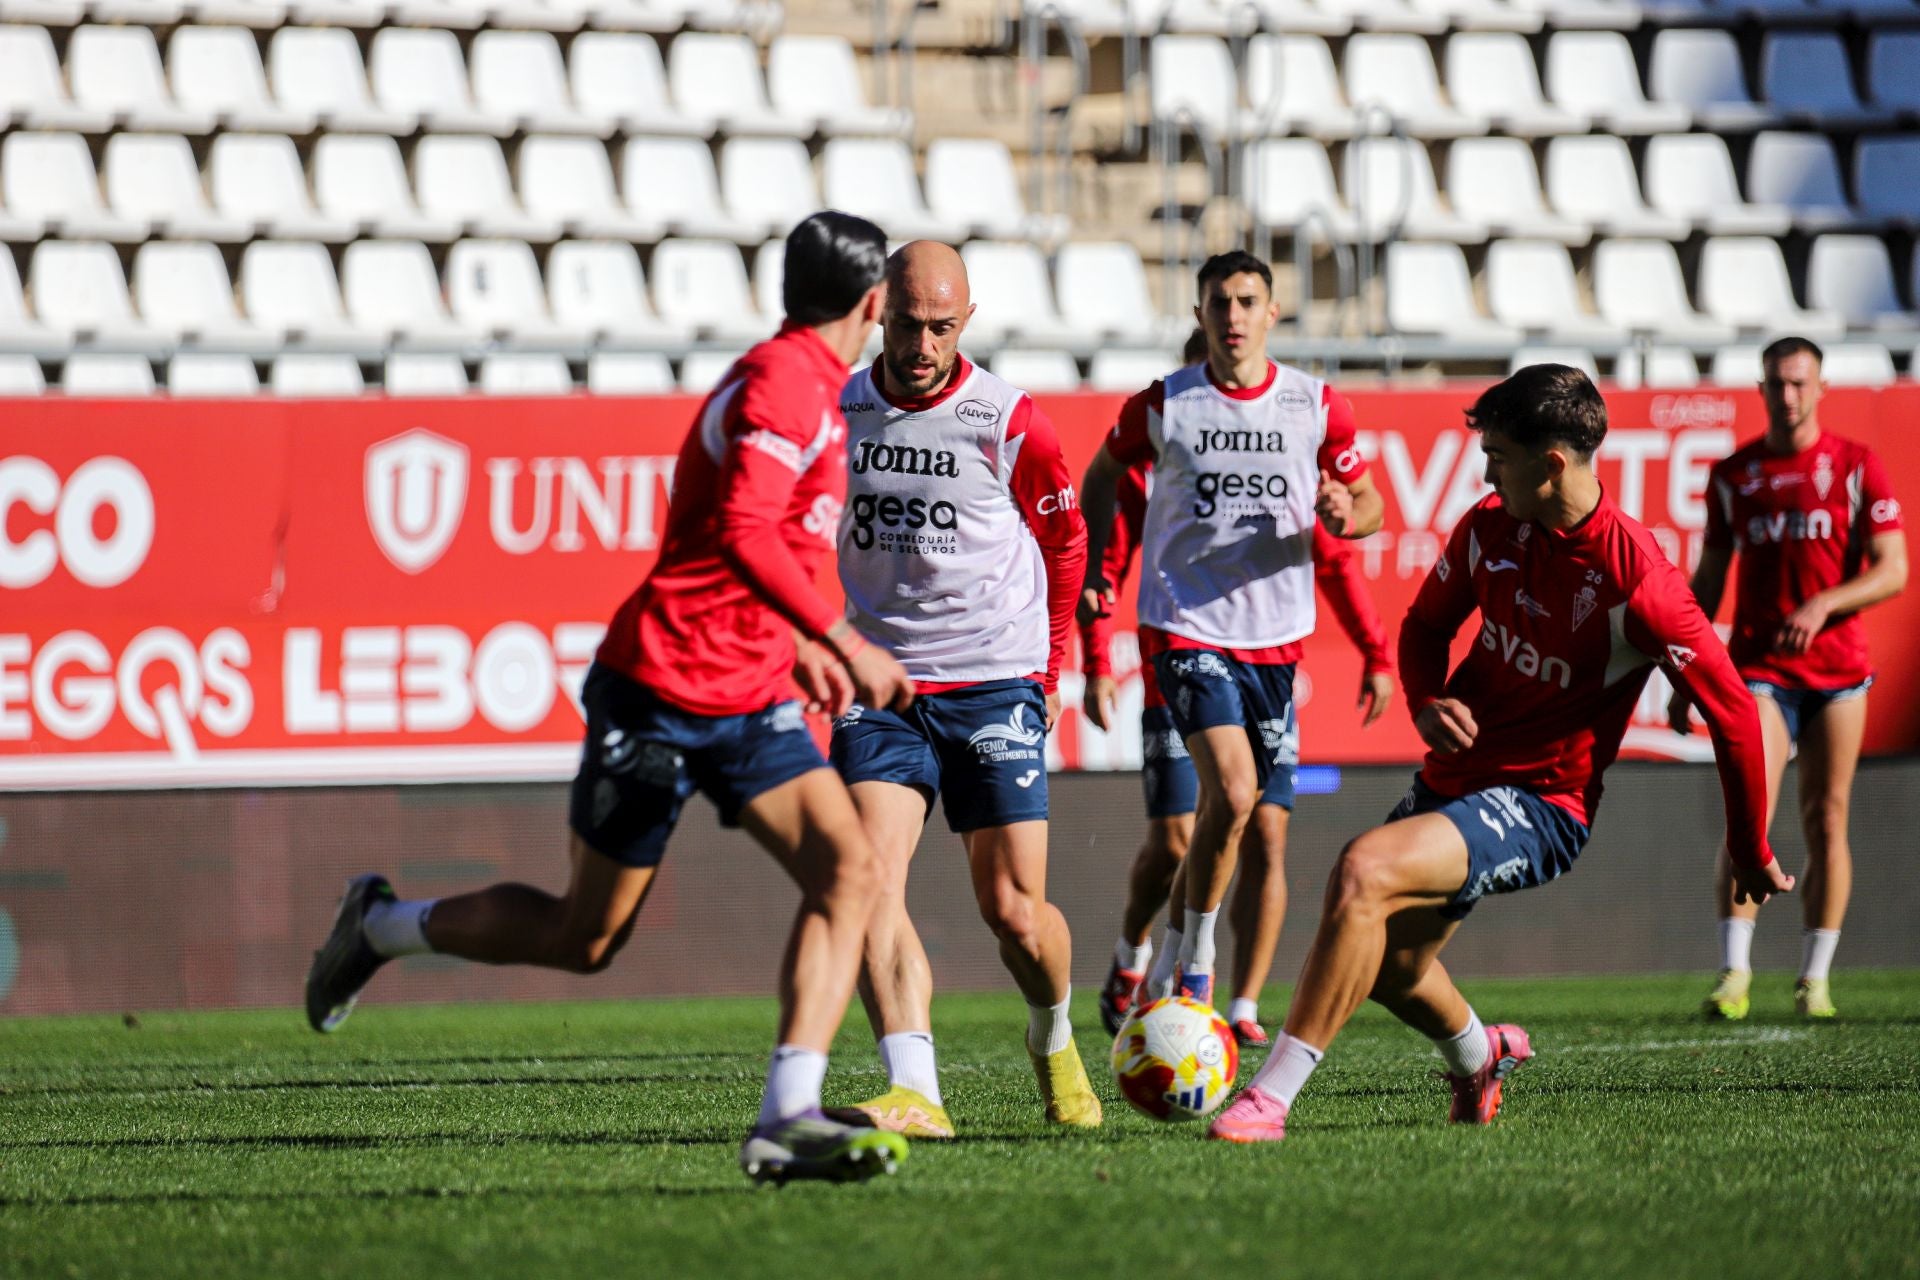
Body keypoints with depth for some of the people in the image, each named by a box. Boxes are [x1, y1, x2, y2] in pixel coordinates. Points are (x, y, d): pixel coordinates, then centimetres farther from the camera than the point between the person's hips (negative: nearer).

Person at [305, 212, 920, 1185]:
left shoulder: (806, 386, 14)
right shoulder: (784, 382, -16)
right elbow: (741, 535, -30)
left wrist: (796, 646, 27)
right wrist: (845, 643, -31)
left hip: (747, 702, 9)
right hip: (660, 692, -9)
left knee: (849, 872, -12)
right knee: (581, 937, 4)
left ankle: (787, 1119, -21)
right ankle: (379, 924, 28)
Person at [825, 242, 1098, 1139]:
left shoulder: (1006, 421, -7)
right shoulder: (836, 411, 0)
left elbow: (1065, 542, 10)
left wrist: (1048, 667, 15)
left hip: (995, 683, -2)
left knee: (1015, 911, -1)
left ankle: (1053, 1037, 32)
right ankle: (914, 1092, -26)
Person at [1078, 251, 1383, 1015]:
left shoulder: (1318, 408, 3)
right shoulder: (1163, 406, -1)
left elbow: (1369, 504, 12)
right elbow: (1101, 477, 17)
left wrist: (1346, 516, -11)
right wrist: (1092, 571, 6)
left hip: (1275, 638, 3)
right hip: (1185, 629, -3)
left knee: (1262, 832, 6)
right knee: (1231, 790, -22)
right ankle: (1190, 961, -7)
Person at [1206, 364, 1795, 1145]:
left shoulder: (1636, 580, -21)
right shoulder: (1489, 529, -2)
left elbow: (1732, 712, -12)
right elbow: (1425, 625, 17)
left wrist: (1751, 855, -3)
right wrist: (1428, 705, -6)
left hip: (1541, 806, -7)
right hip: (1455, 781, 7)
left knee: (1363, 871, -29)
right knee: (1389, 967, 15)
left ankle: (1270, 1099, -27)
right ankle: (1476, 1057, 51)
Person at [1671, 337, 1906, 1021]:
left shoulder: (1857, 466, 1)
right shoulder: (1733, 475, 7)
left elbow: (1893, 571, -4)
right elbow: (1707, 581, 13)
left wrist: (1823, 604, -20)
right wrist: (1683, 675, 9)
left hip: (1837, 669, 0)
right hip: (1758, 671, 0)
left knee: (1826, 823, 2)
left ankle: (1815, 980, 8)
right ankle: (1734, 973, -15)